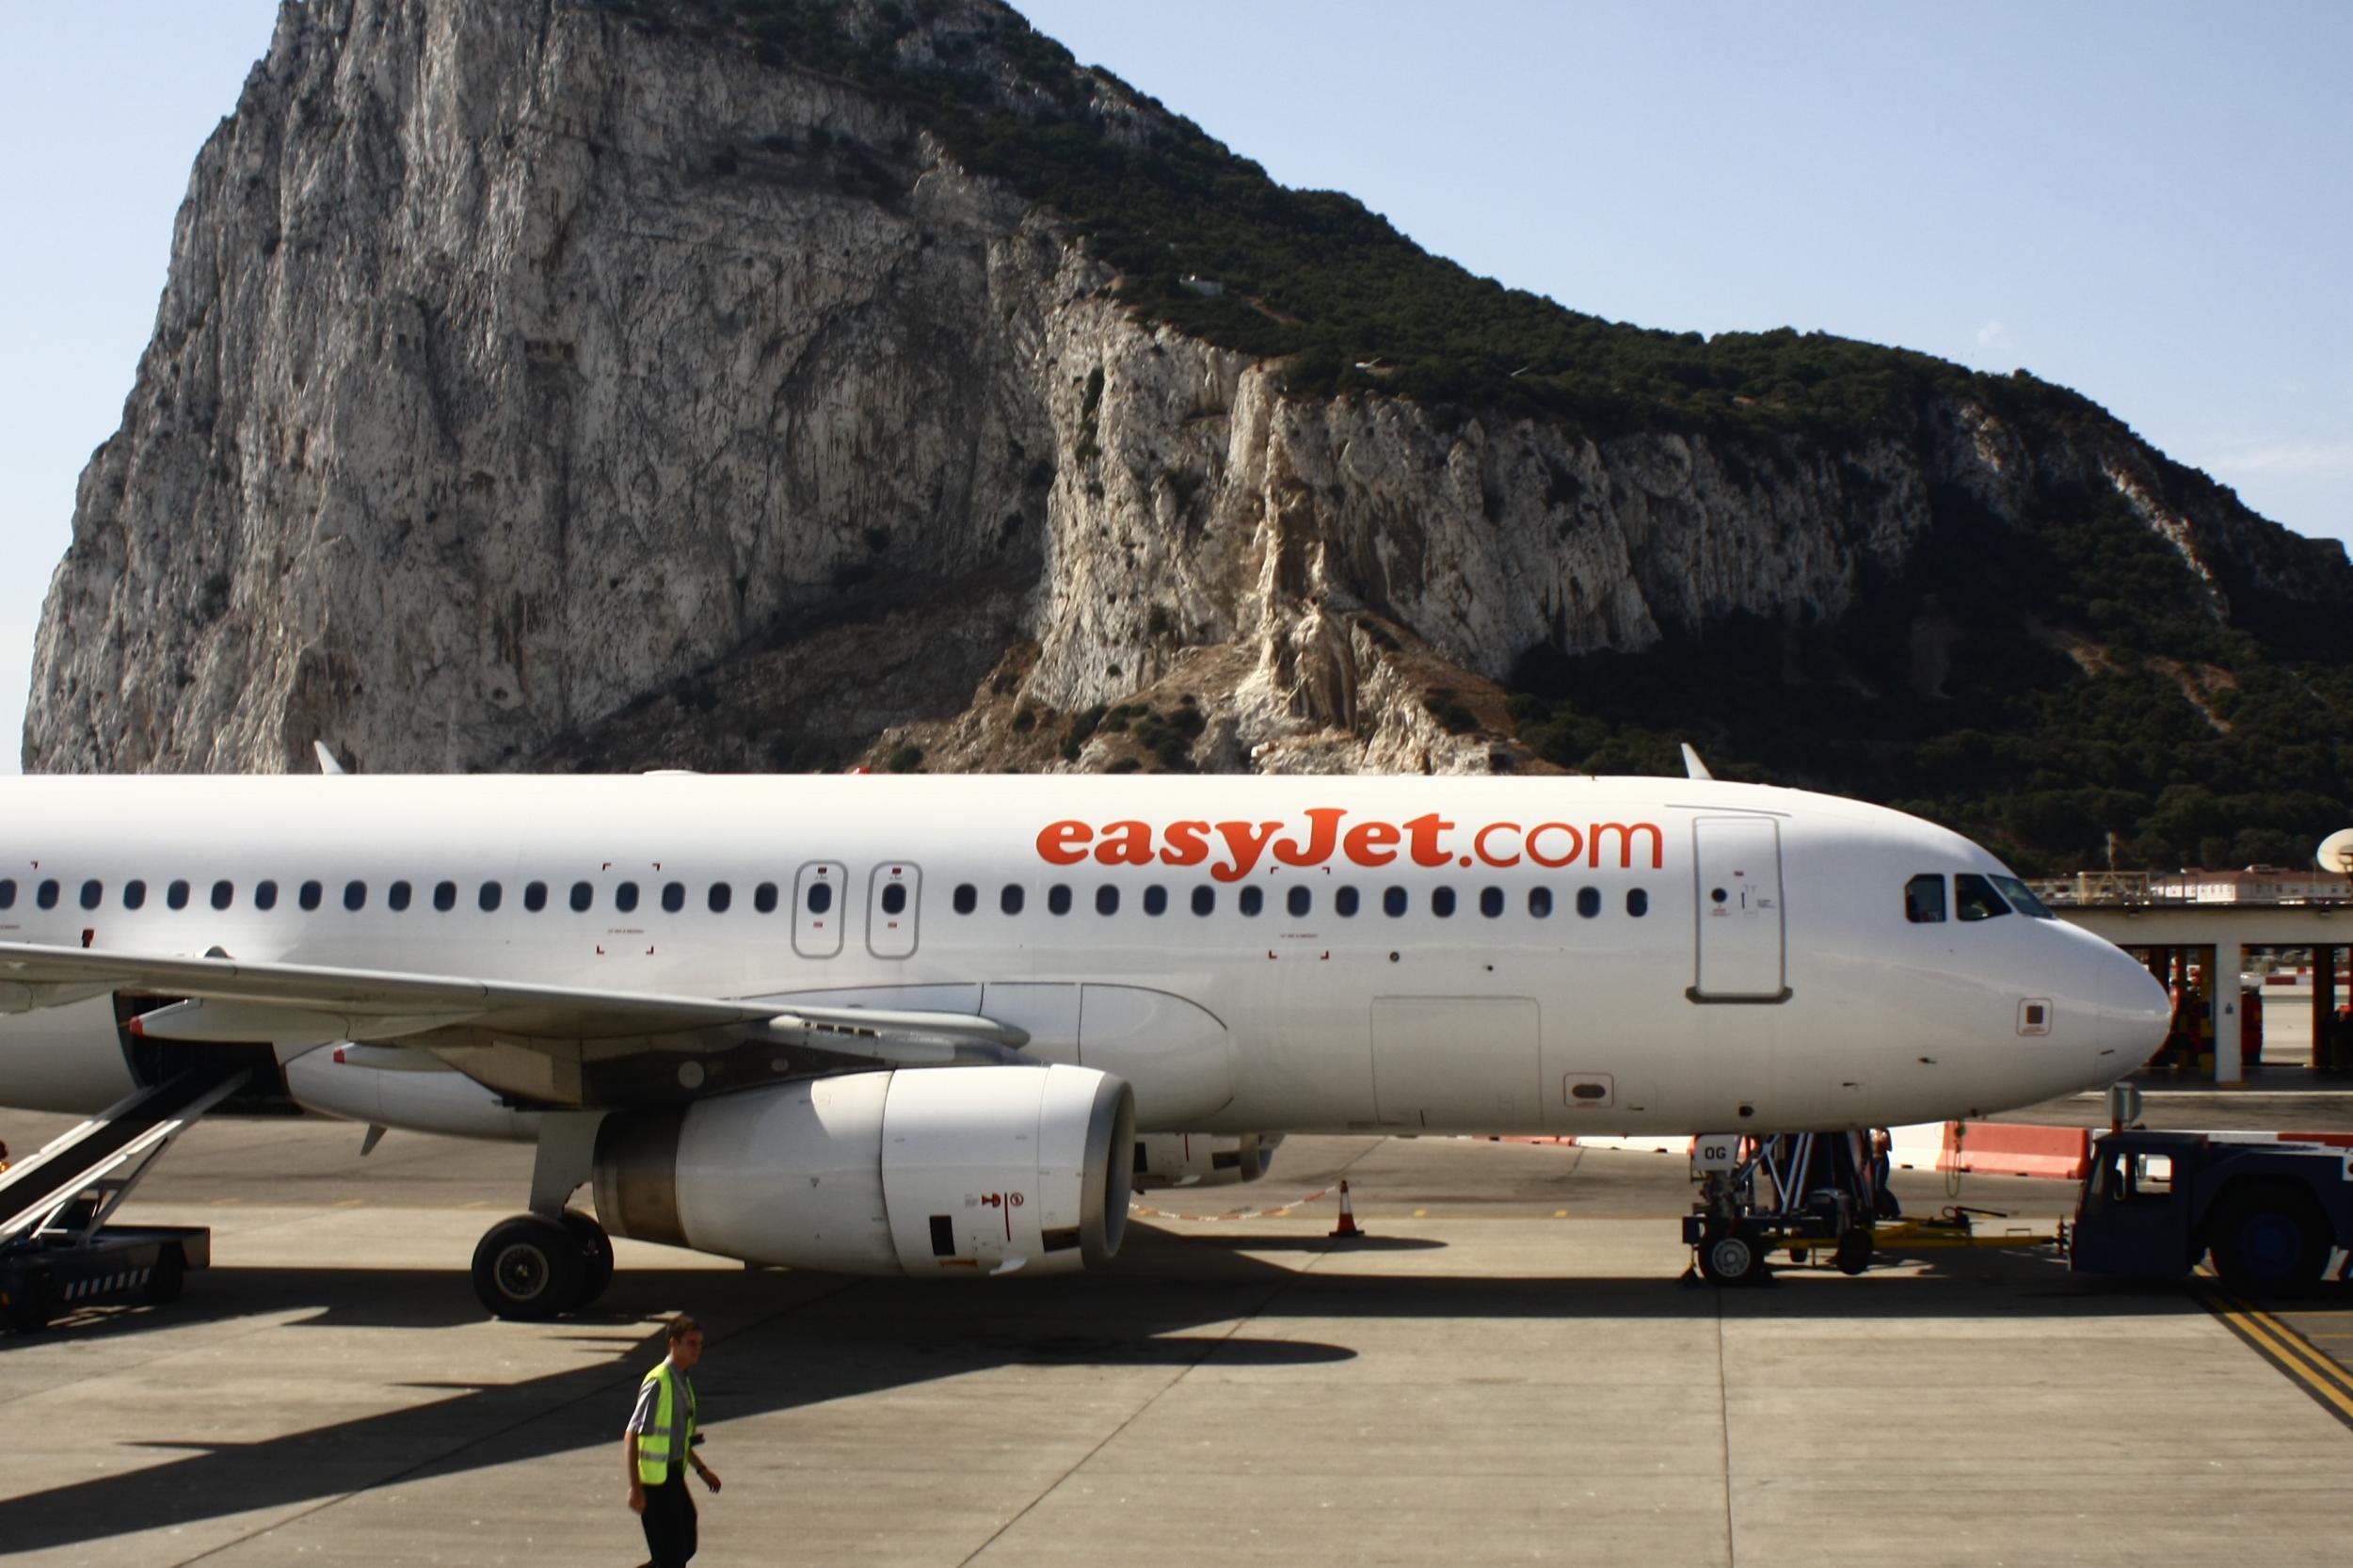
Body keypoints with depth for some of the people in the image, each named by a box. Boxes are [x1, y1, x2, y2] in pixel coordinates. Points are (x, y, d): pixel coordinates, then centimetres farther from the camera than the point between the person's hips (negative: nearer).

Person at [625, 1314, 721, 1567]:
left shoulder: (683, 1381, 11)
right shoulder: (658, 1382, -17)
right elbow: (631, 1436, -20)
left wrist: (702, 1469, 21)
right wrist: (635, 1488, -24)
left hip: (674, 1476, 9)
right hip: (655, 1480, -9)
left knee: (686, 1548, 14)